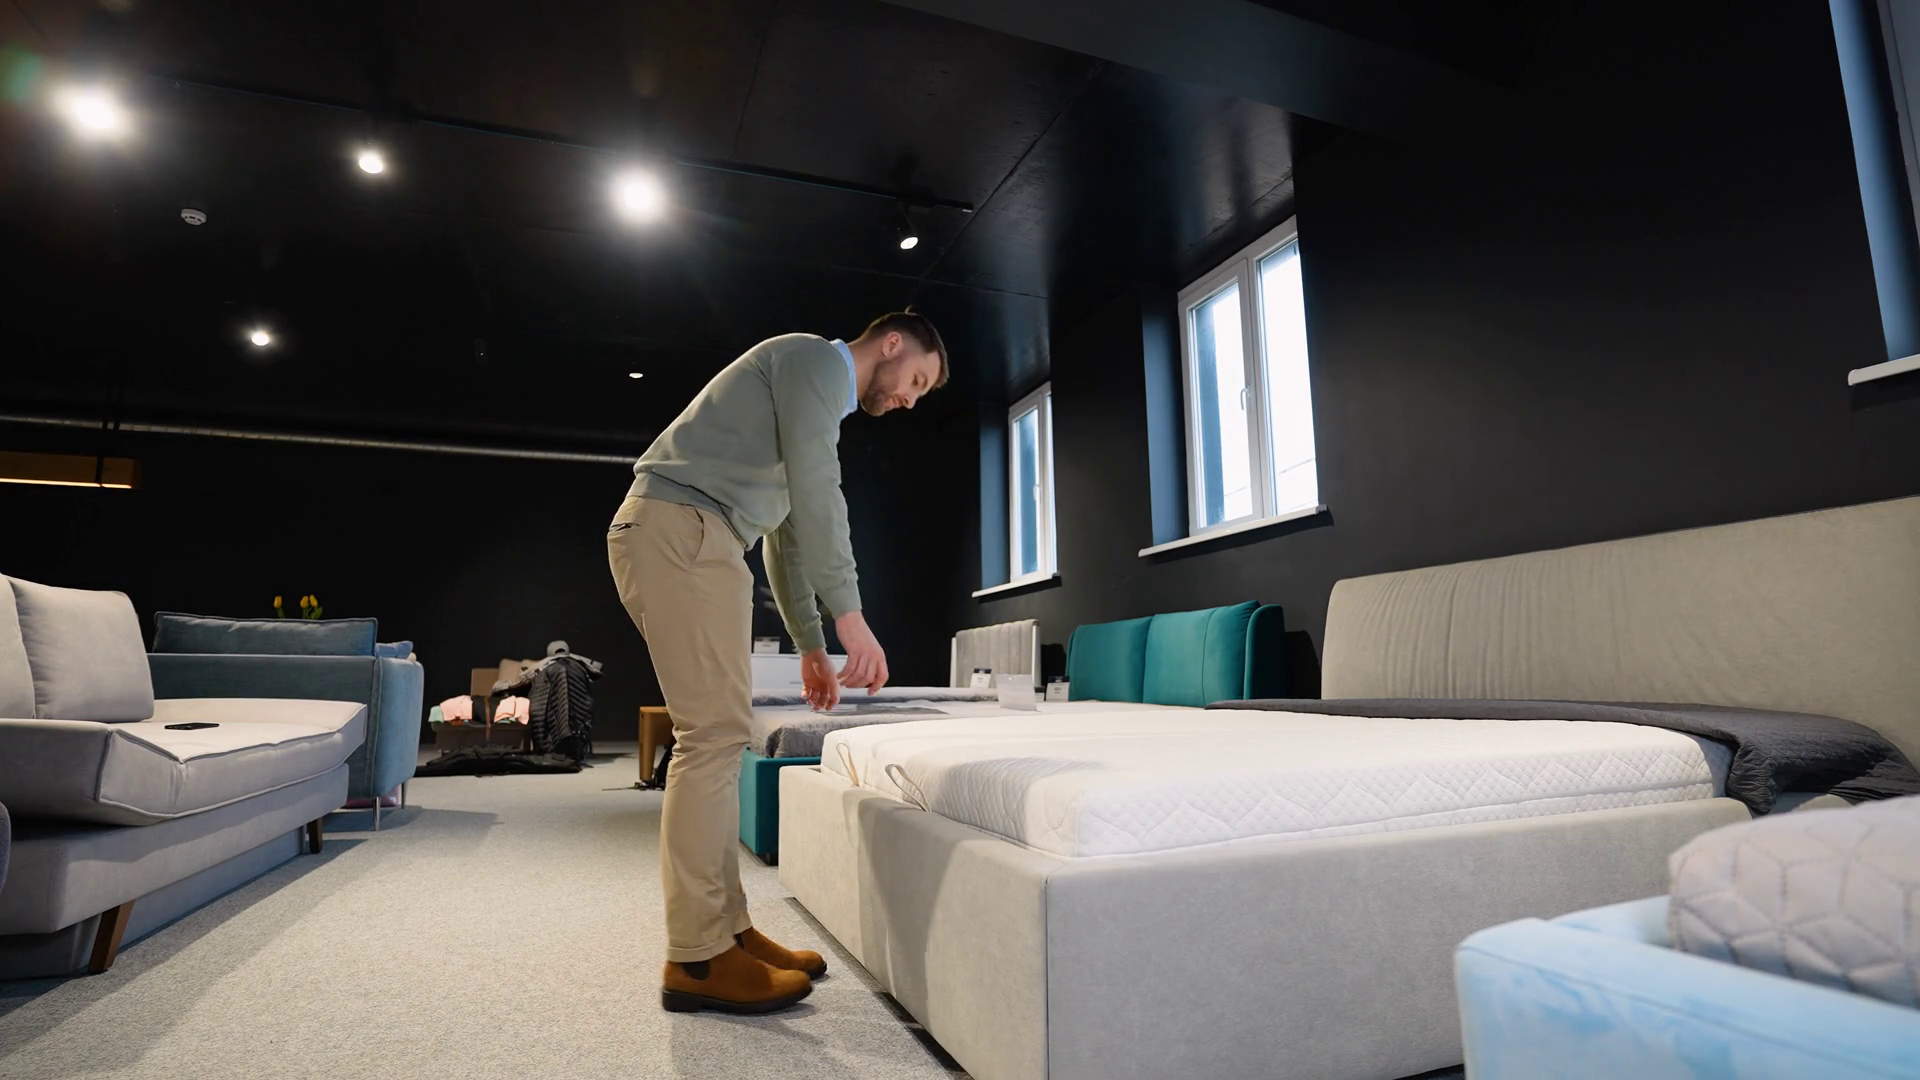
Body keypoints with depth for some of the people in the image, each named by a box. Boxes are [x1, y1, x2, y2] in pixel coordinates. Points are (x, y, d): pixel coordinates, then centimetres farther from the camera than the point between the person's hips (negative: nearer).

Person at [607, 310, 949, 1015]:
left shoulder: (821, 400, 27)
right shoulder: (818, 357, -2)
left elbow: (787, 536, 27)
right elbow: (816, 493, -17)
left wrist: (811, 645, 25)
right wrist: (850, 619, -19)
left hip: (669, 537, 11)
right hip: (679, 527, -11)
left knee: (715, 735, 8)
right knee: (714, 733, -11)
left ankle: (725, 929, 14)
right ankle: (697, 959, -3)